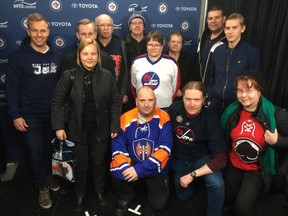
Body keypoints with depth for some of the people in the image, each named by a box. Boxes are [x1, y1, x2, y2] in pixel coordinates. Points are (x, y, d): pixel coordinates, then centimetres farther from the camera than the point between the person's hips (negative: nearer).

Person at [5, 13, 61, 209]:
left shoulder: (57, 56, 1)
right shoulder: (18, 57, -10)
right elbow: (12, 87, -10)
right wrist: (15, 115, -13)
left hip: (53, 114, 3)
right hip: (29, 116, -3)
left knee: (49, 148, 19)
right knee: (36, 153, 6)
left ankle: (48, 175, 43)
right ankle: (42, 187, 26)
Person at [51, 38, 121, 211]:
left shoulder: (107, 76, -5)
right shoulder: (69, 75, -8)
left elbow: (115, 103, -2)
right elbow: (58, 101, -4)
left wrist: (115, 127, -5)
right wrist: (58, 126, -9)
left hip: (100, 130, 1)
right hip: (78, 130, 0)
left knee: (99, 162, 18)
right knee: (81, 164, 16)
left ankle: (100, 191, 43)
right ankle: (80, 193, 41)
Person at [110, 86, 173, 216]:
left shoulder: (163, 118, -13)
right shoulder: (126, 118, -7)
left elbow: (164, 149, -19)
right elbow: (117, 147, -7)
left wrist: (140, 169, -25)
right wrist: (126, 167, -25)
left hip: (155, 169, -1)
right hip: (132, 165, 1)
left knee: (159, 204, -11)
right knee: (116, 174, -28)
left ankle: (149, 185, 26)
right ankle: (126, 197, 8)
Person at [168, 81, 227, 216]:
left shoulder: (210, 120, -28)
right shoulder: (175, 108, -22)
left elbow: (220, 160, -26)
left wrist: (192, 175, -27)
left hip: (202, 157, -3)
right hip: (179, 158, 3)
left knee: (217, 185, -30)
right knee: (184, 196, 15)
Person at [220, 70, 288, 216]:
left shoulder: (276, 115, -20)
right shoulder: (231, 112, -11)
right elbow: (223, 138, 5)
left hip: (259, 169, -3)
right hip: (233, 164, 3)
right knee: (225, 200, 15)